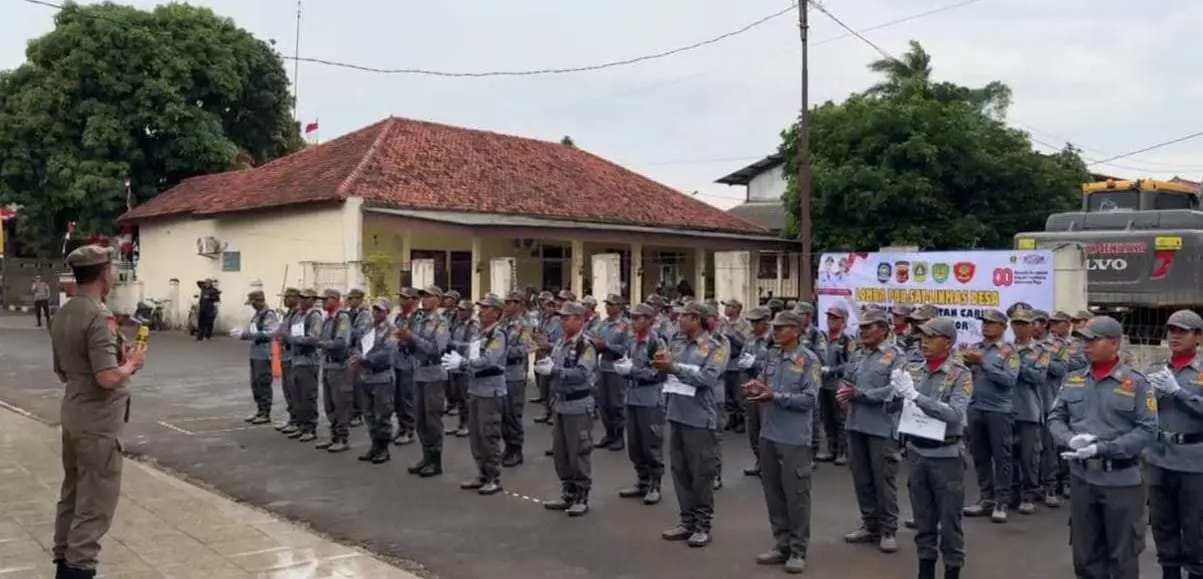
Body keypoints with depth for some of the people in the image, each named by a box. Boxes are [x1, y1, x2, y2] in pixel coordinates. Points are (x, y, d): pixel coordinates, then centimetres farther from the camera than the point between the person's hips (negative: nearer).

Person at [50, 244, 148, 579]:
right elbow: (107, 378, -27)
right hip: (98, 421, -9)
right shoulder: (98, 316, -21)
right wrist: (131, 363, -8)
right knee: (96, 500, 0)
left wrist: (120, 360, 16)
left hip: (73, 415, 9)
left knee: (72, 493, 18)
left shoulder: (62, 314, 9)